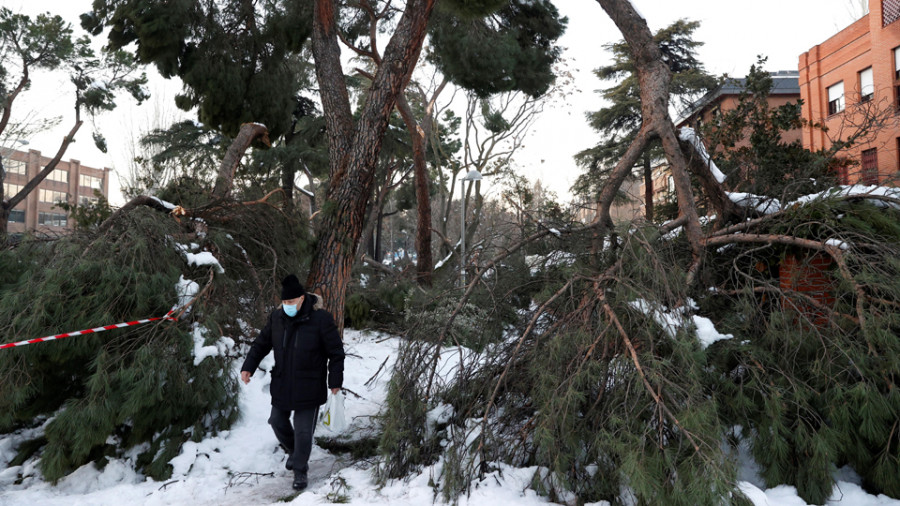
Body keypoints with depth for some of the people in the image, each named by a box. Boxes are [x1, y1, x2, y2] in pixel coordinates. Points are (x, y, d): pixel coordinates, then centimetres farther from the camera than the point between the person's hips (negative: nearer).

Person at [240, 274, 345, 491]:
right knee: (277, 421, 16)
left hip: (308, 387, -5)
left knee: (303, 430, 1)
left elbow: (336, 352, -9)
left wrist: (335, 381, -8)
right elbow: (261, 343, 12)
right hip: (281, 385, 5)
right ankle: (293, 451, 43)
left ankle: (300, 470, 20)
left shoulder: (321, 319, -15)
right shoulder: (277, 317, -1)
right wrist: (248, 367, 2)